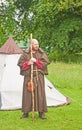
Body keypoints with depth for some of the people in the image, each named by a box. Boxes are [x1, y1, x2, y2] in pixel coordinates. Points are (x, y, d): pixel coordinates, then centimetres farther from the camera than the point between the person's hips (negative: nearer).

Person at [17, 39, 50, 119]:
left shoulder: (41, 53, 3)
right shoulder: (25, 53, 2)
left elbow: (46, 62, -6)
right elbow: (20, 63, 1)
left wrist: (36, 61, -17)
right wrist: (28, 63, -16)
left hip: (39, 76, 0)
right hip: (28, 76, 0)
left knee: (40, 93, 0)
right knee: (27, 93, 2)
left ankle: (41, 112, 9)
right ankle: (26, 112, 13)